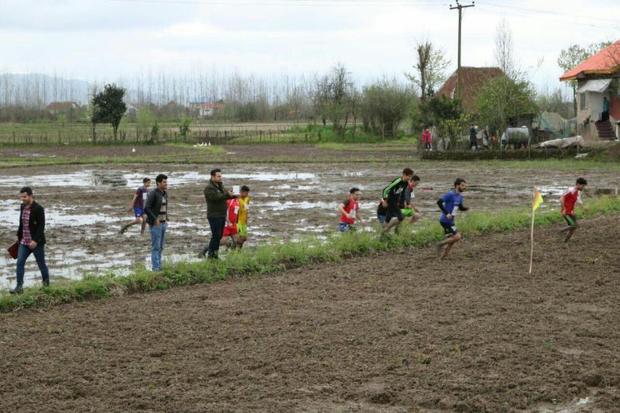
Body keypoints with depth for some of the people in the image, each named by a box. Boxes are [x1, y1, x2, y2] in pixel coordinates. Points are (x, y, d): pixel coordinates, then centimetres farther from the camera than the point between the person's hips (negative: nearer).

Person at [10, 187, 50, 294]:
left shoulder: (38, 209, -15)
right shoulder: (22, 207, 6)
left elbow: (41, 226, -19)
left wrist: (35, 240, -25)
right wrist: (19, 236, 19)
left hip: (36, 242, -6)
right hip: (24, 242, 6)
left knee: (41, 264, 7)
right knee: (20, 263, -4)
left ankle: (46, 284, 23)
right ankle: (19, 287, -4)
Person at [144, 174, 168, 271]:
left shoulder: (164, 193, 10)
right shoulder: (153, 194, -16)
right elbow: (146, 209, -21)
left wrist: (166, 219, 13)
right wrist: (155, 219, -20)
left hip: (163, 223, 8)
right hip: (155, 224, -8)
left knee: (160, 246, 11)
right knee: (156, 247, -5)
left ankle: (158, 266, 19)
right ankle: (156, 268, -1)